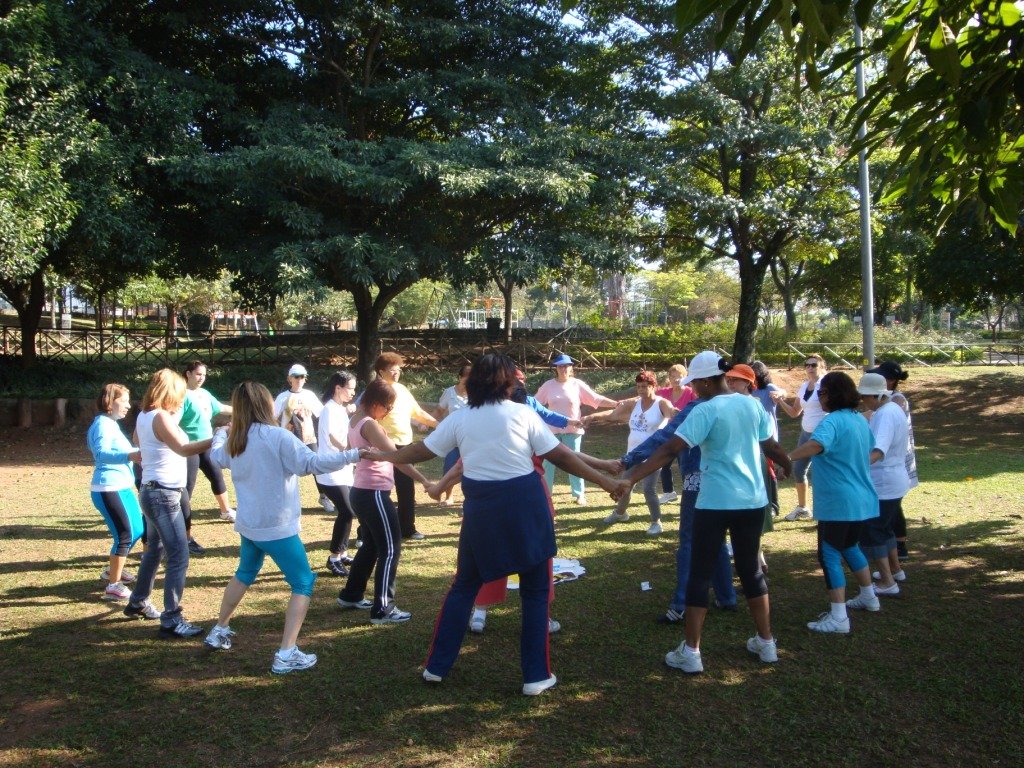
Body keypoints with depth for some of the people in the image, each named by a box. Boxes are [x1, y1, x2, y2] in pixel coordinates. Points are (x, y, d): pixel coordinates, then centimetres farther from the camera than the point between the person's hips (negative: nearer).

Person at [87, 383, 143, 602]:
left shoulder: (111, 424, 15)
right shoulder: (103, 424, -16)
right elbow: (101, 453, -34)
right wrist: (130, 456, -48)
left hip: (122, 487, 10)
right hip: (108, 489, -10)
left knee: (137, 530, 18)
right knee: (124, 535, -9)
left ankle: (114, 570, 36)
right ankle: (113, 587, -2)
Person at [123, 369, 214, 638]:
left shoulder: (144, 416, 9)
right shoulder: (160, 417, -18)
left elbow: (137, 440, 31)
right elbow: (183, 449, -34)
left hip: (153, 491, 10)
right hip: (164, 494, -10)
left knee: (155, 549, 25)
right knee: (179, 557, -9)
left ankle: (137, 602, 39)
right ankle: (171, 620, -8)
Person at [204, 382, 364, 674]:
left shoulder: (234, 442, 3)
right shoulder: (277, 437, -19)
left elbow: (216, 456, 26)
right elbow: (311, 462, -28)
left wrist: (220, 434, 47)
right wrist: (353, 455, -25)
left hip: (248, 525, 7)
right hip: (277, 528, -7)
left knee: (244, 574, 31)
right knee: (304, 584, 2)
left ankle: (219, 631, 43)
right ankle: (286, 655, -4)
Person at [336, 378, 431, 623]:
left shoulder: (356, 421, 8)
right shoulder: (370, 425, -19)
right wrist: (425, 481, -27)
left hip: (361, 492, 10)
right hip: (374, 494, -10)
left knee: (371, 545, 23)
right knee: (390, 549, -3)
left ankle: (351, 594, 33)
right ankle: (382, 609, 0)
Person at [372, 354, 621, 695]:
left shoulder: (459, 419, 1)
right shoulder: (522, 414, -6)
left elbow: (420, 451, 9)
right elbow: (561, 456, -5)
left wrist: (380, 456, 25)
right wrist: (605, 481, 2)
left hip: (480, 510, 3)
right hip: (525, 507, -2)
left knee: (464, 586, 19)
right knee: (535, 591, 11)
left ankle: (437, 665, 23)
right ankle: (536, 676, 14)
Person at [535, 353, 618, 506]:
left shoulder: (577, 384, -5)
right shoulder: (548, 385, -1)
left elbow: (597, 399, -8)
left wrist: (616, 403, -16)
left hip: (572, 430, -1)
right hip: (552, 430, 1)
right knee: (548, 462, 7)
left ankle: (579, 494, 18)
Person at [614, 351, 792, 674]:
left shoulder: (706, 411, -14)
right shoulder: (752, 405, 3)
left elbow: (670, 449, -22)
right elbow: (772, 447, 14)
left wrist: (630, 478, -24)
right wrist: (790, 468, 35)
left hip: (716, 503, -6)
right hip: (753, 500, 6)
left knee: (699, 574, 4)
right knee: (751, 569, 20)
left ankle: (690, 653, 6)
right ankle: (766, 643, 27)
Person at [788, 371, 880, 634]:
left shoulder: (833, 421, -19)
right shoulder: (860, 420, 11)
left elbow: (816, 444, -40)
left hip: (839, 502, -9)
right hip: (862, 500, 9)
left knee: (830, 555, -4)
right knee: (849, 546, 27)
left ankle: (838, 618, -6)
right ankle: (869, 597, 41)